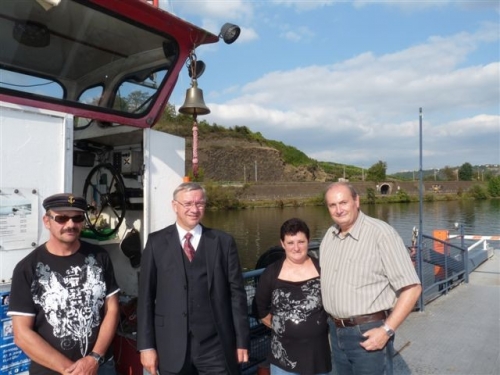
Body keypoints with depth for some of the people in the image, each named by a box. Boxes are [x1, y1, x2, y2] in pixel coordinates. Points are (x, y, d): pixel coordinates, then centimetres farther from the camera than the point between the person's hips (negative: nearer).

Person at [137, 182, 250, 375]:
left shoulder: (224, 242, 1)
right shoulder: (157, 242, 0)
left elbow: (237, 292, 1)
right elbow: (146, 296, 0)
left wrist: (242, 341, 0)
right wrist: (146, 345, -2)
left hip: (216, 345, 0)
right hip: (172, 346, 0)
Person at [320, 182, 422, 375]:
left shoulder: (381, 233, -16)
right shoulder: (329, 236, 4)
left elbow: (411, 287, -16)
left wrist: (387, 330, -19)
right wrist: (335, 326, 8)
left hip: (369, 333, -6)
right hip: (336, 331, 6)